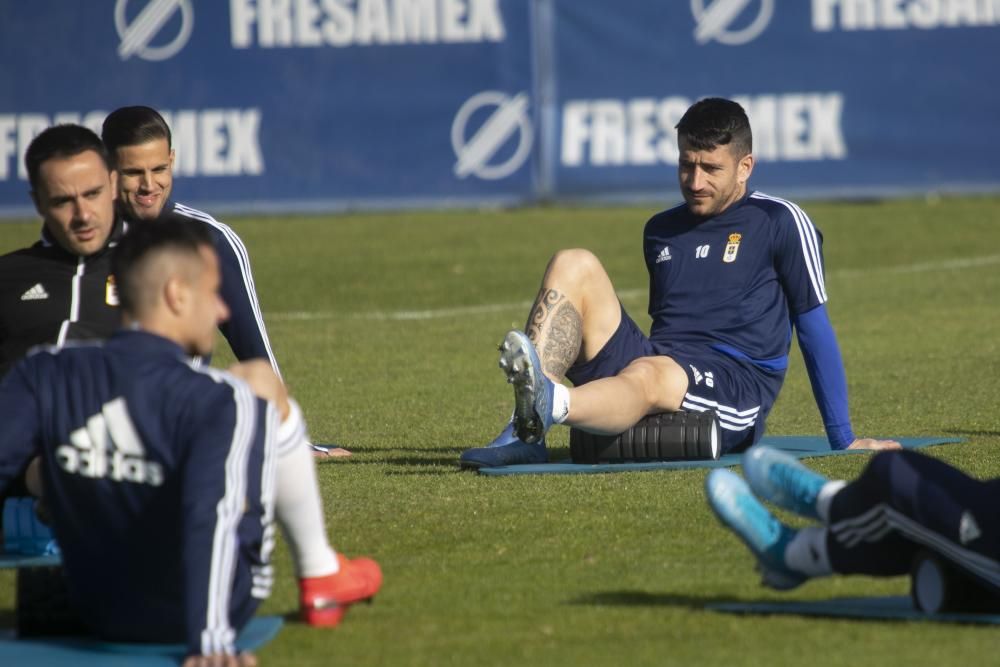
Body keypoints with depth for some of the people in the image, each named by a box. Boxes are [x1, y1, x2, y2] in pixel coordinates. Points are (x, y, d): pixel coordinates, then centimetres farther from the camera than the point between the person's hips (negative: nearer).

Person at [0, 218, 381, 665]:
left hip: (99, 616, 4)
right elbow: (210, 516, -35)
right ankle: (319, 578, 24)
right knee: (263, 386, 10)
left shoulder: (44, 377, -13)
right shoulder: (217, 400, -25)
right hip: (204, 612, -4)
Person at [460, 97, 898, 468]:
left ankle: (549, 406, -74)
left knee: (648, 375, -39)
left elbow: (814, 330, 5)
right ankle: (523, 434, -36)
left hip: (735, 391, -6)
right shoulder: (661, 231, 22)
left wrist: (843, 439, 7)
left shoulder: (779, 223, 4)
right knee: (574, 265, -13)